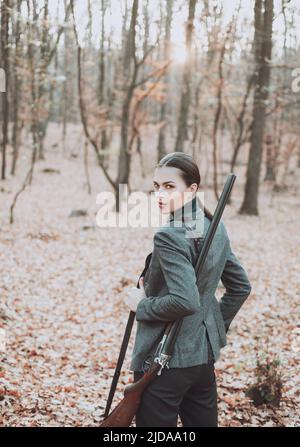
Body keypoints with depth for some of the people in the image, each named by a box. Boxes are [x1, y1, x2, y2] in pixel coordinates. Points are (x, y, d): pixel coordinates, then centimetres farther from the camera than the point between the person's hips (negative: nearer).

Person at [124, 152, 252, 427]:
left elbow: (185, 301, -29)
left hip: (164, 360, -8)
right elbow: (241, 287, 14)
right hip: (205, 353, 8)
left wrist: (142, 306, -14)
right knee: (204, 422, 18)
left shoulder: (169, 236, -20)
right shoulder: (216, 228, 6)